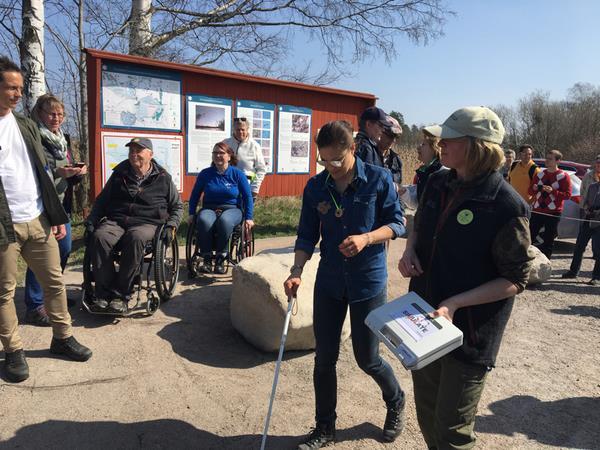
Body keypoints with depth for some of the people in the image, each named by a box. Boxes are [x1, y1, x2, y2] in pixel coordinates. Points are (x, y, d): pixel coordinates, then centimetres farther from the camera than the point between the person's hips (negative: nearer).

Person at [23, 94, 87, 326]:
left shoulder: (63, 139, 15)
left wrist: (78, 173, 0)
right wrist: (57, 173, -25)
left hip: (62, 205, 8)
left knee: (65, 250, 15)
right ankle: (35, 307, 6)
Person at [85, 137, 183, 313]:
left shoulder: (163, 178, 10)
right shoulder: (119, 174, 18)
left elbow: (177, 206, 16)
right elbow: (101, 201, 25)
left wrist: (171, 225, -1)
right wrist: (91, 220, 9)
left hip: (147, 222, -3)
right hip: (115, 220, 3)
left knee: (135, 238, -39)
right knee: (99, 237, -31)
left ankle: (121, 295, -30)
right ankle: (104, 293, -25)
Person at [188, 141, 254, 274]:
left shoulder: (237, 174, 4)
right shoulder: (205, 174, 9)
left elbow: (247, 197, 5)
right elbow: (195, 195, 16)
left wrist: (248, 218, -3)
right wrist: (192, 214, 7)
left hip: (231, 209, -1)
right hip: (209, 209, 2)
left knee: (225, 220, -39)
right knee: (204, 221, -36)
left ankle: (220, 259, -26)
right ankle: (207, 258, -23)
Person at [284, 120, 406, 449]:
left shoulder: (378, 179, -9)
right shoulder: (315, 187, -1)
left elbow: (397, 224, -5)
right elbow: (307, 235, 0)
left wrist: (367, 238, -23)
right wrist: (296, 271, -14)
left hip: (368, 282, -3)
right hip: (328, 282, 3)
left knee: (367, 359, 9)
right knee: (324, 358, 9)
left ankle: (396, 402, 42)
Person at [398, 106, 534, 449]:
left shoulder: (507, 205, -21)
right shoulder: (438, 183, -1)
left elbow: (516, 279, -15)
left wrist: (456, 303, -25)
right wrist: (410, 250, -6)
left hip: (470, 333, -6)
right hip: (424, 319, 6)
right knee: (426, 412, 24)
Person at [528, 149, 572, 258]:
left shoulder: (564, 176, -4)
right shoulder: (539, 174, 9)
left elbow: (568, 195, -9)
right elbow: (530, 192, 13)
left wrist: (552, 191, -22)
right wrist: (534, 189, -10)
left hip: (553, 213, -3)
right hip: (536, 211, 4)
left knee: (548, 242, 5)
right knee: (529, 237, 4)